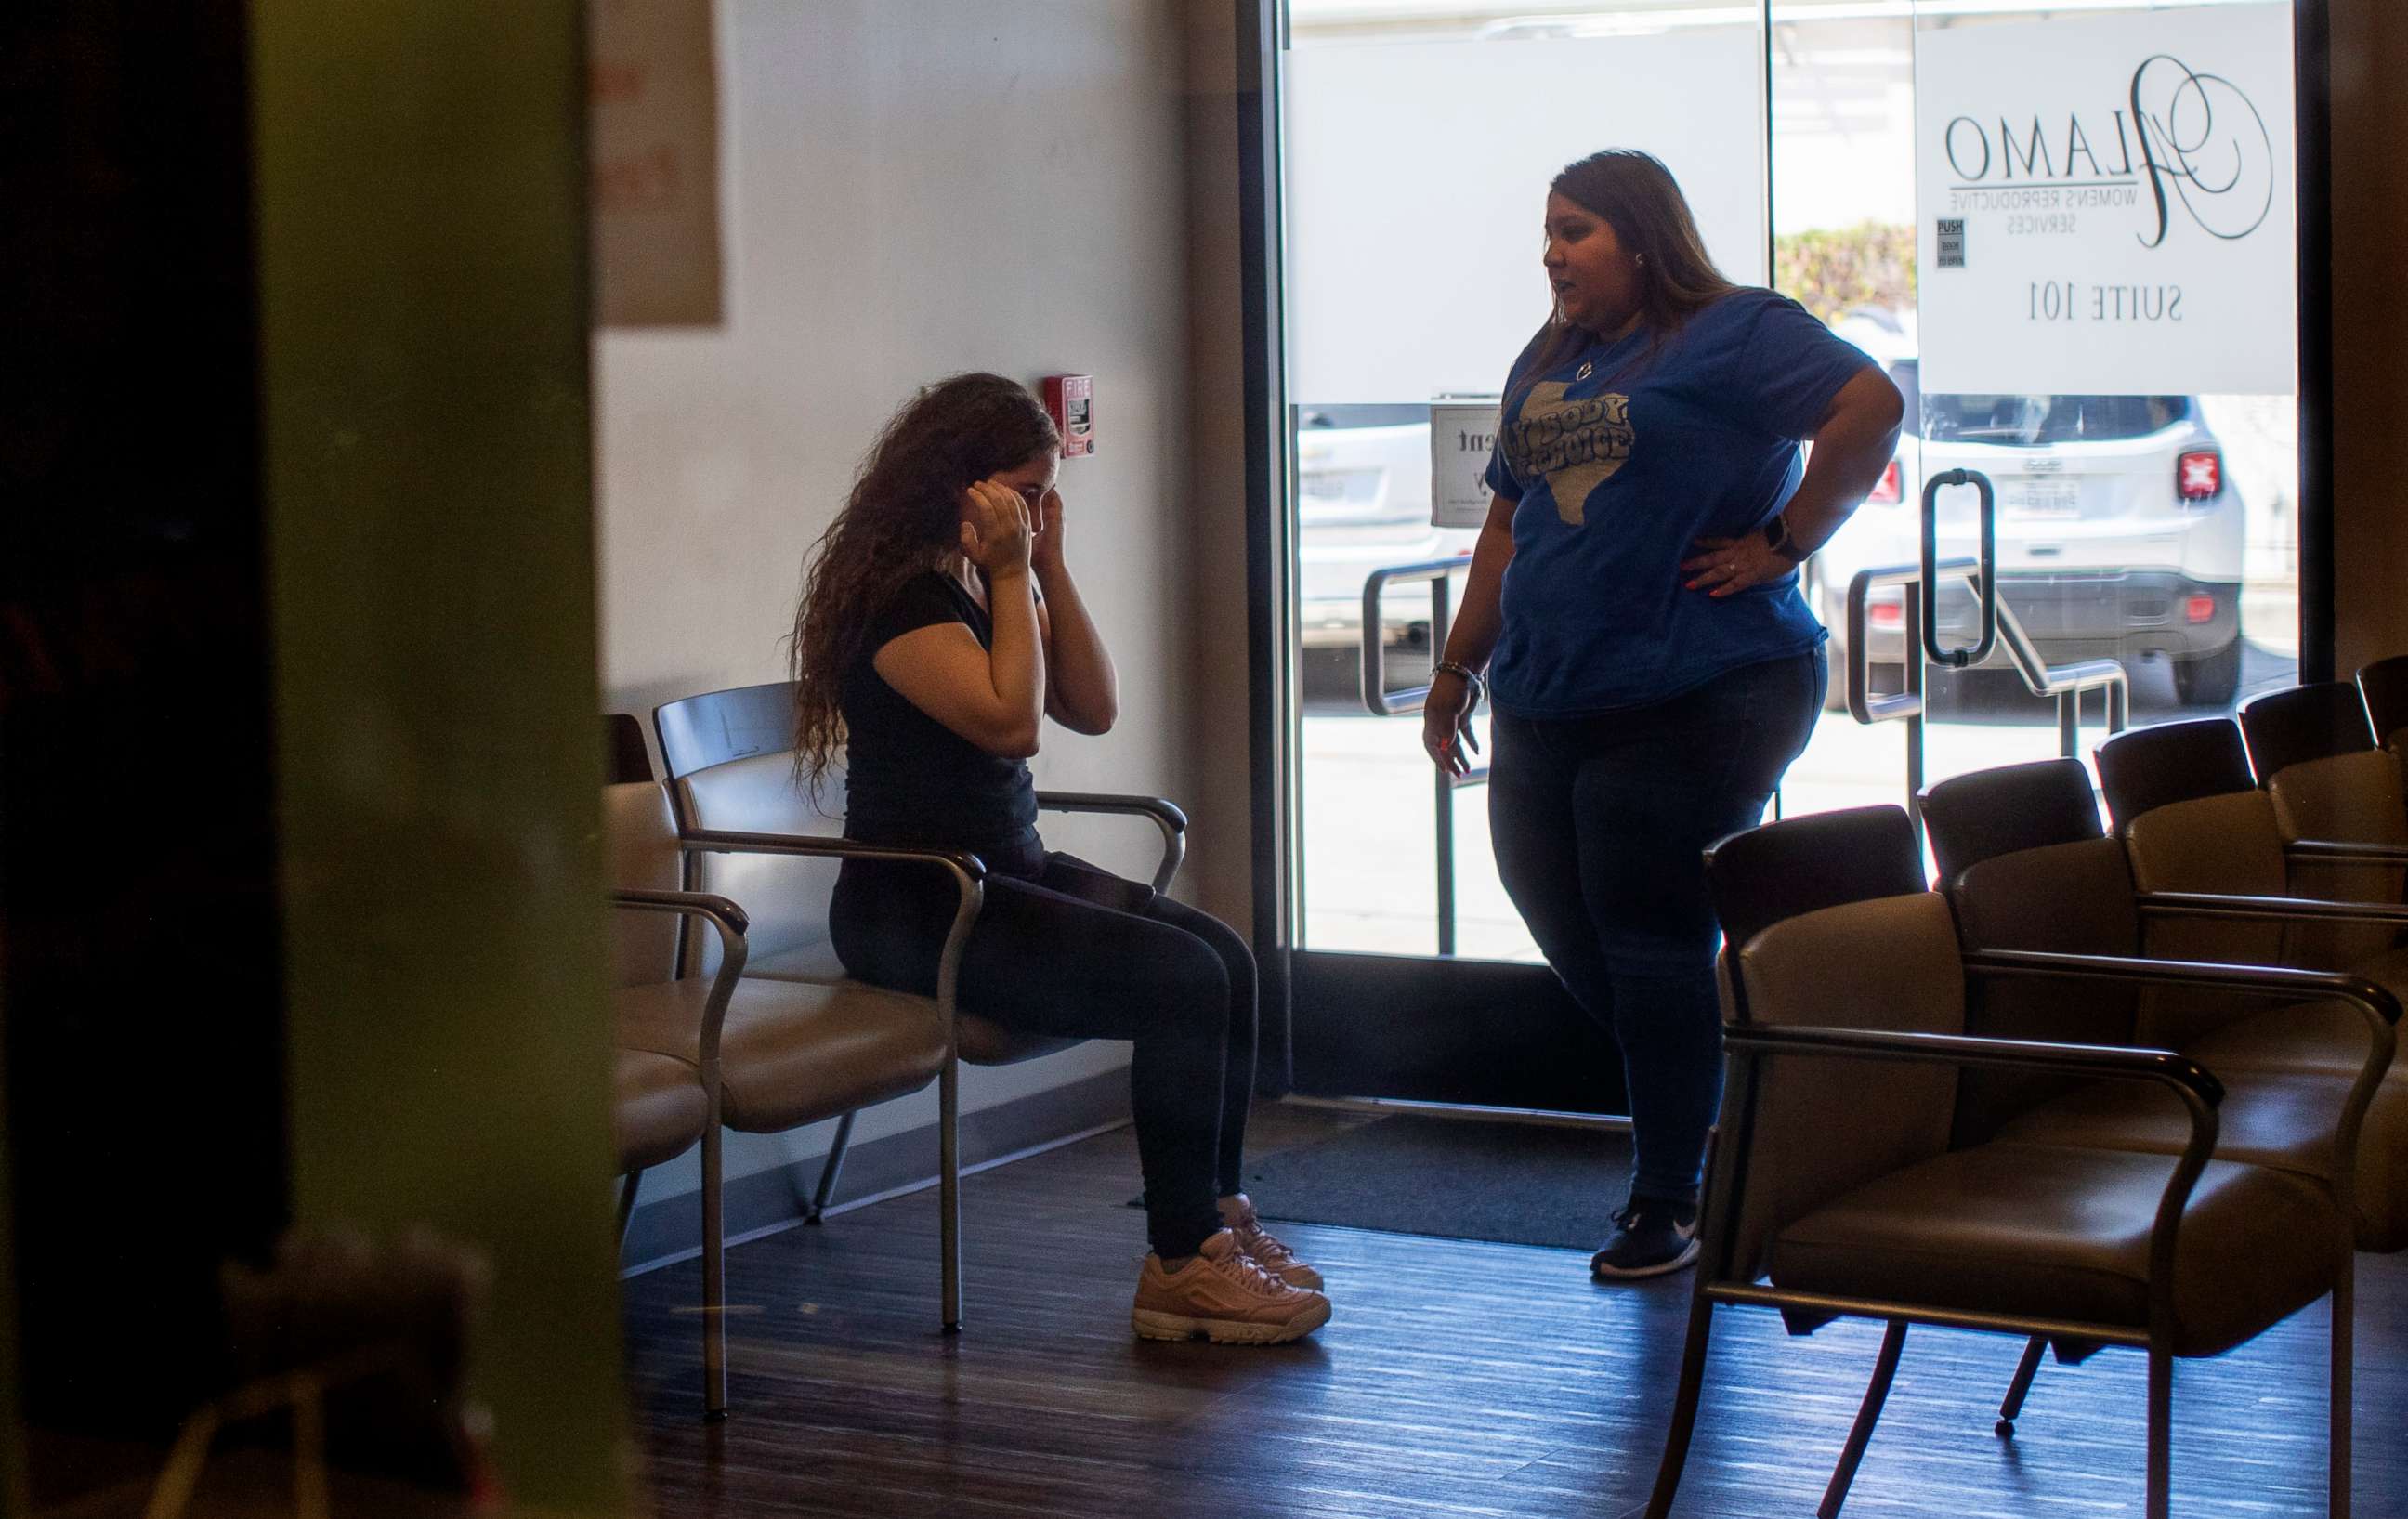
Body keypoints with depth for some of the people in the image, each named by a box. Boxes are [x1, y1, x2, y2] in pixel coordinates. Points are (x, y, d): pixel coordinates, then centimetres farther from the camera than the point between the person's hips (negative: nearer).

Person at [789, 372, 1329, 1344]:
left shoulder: (989, 584, 14)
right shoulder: (897, 591, -15)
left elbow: (1095, 709, 11)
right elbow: (1010, 721, -23)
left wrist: (1052, 567, 4)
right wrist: (1011, 576, -16)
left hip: (1009, 874, 9)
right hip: (910, 906, -9)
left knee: (1222, 955, -6)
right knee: (1182, 980, -21)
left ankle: (1214, 1219, 3)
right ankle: (1180, 1267, -16)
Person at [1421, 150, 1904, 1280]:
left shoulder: (1734, 334, -5)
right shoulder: (1545, 364, 19)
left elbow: (1870, 404, -18)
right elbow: (1508, 526, 24)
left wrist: (1783, 542, -17)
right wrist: (1457, 669, 22)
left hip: (1697, 698, -8)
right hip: (1544, 710, 8)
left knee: (1653, 946, -5)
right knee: (1572, 942, 7)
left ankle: (1670, 1197, 7)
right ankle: (1710, 1114, 27)